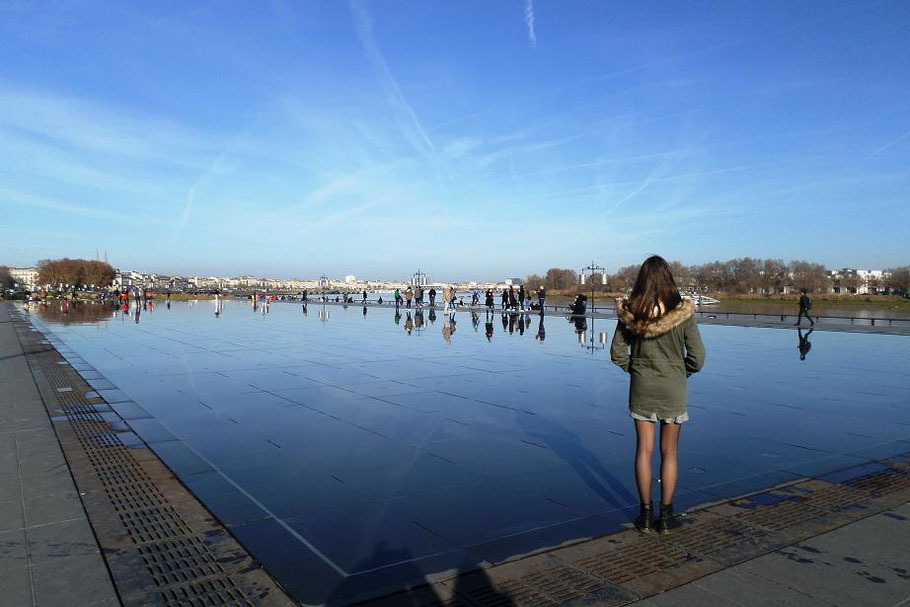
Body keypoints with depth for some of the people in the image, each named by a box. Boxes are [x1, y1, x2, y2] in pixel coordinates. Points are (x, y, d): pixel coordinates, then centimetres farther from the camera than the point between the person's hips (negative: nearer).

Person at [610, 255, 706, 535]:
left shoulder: (629, 313, -9)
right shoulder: (683, 312, -14)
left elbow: (617, 353, -3)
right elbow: (697, 357, -9)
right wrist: (681, 373, 10)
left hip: (641, 387, 1)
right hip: (673, 389, -1)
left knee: (644, 450, 10)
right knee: (669, 452, 11)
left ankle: (646, 515, 18)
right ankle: (666, 516, 19)